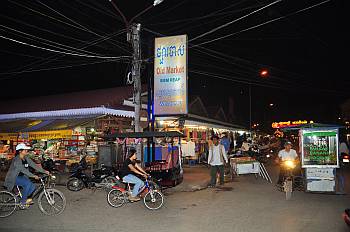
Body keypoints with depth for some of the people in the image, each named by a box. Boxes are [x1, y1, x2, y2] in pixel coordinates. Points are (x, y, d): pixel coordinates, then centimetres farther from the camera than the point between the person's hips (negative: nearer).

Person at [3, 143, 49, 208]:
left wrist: (44, 171, -14)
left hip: (21, 176, 8)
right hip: (13, 178, -8)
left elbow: (34, 165, -3)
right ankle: (22, 203, -14)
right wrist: (33, 176, -42)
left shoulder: (26, 158, 1)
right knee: (28, 183, -28)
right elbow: (23, 169, -33)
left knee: (32, 186, -11)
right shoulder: (17, 159, -23)